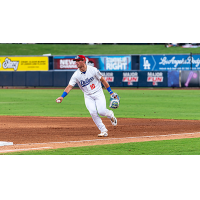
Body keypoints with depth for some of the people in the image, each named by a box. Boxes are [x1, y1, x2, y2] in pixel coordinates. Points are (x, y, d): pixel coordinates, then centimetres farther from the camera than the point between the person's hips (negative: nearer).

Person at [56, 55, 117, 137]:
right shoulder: (76, 75, -9)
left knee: (101, 111, -20)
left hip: (98, 93, -2)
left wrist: (111, 92, -1)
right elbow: (69, 86, -15)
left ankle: (110, 114, 17)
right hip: (88, 96, 2)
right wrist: (62, 96, -31)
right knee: (93, 112, -17)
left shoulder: (93, 70, -13)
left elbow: (103, 80, -4)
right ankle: (103, 131, -6)